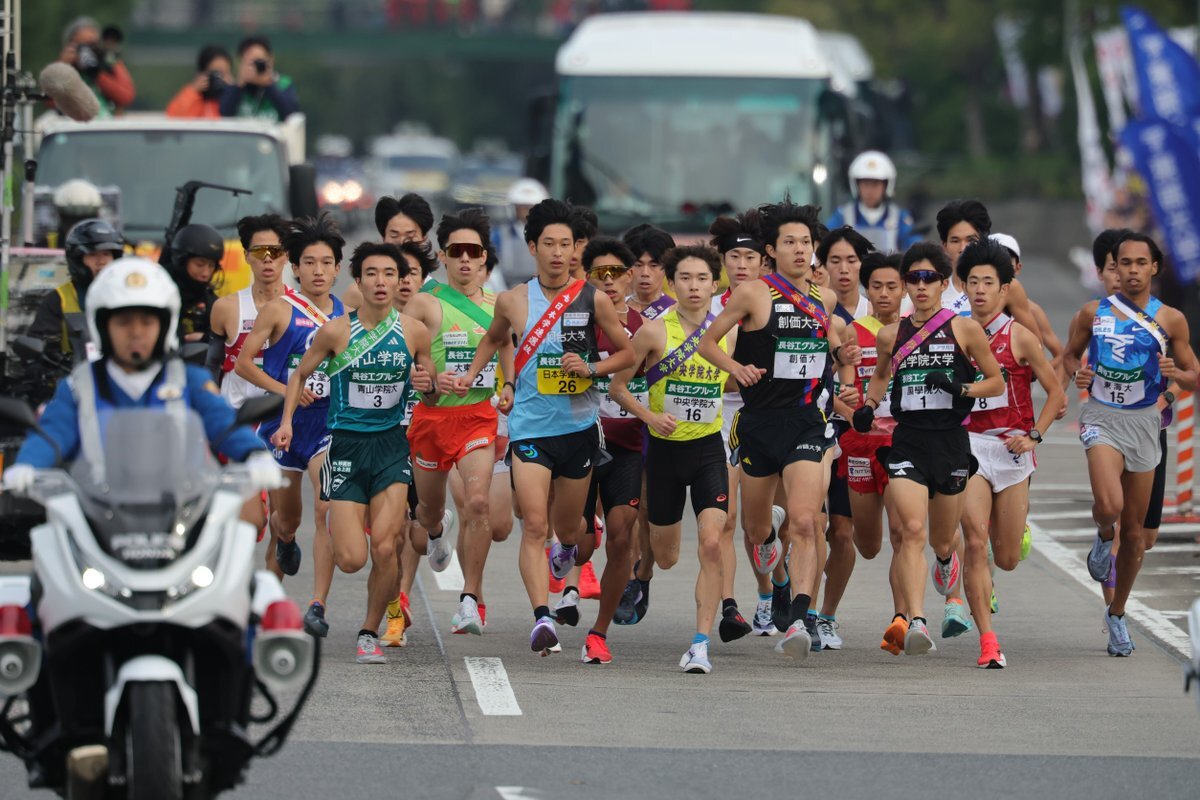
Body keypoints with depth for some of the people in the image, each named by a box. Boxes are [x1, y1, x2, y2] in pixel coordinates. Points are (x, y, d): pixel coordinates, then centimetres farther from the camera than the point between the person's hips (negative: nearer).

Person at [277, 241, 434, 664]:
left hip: (391, 444, 1)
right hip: (346, 444, -1)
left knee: (384, 548, -13)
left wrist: (426, 385, -10)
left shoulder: (414, 331, 0)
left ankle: (370, 631, 8)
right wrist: (287, 420, -4)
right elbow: (300, 374, 9)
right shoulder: (335, 331, -6)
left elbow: (434, 391, 13)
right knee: (351, 559, -8)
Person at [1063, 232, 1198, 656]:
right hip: (1102, 417, -2)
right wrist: (1076, 371, -8)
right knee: (1109, 505, -28)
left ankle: (1117, 614, 26)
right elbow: (1068, 355, 15)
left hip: (1144, 423, 2)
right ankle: (1103, 537, 10)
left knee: (1134, 529, 8)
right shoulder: (1093, 313, 1)